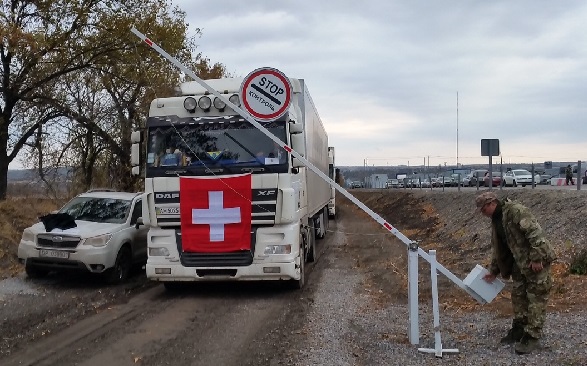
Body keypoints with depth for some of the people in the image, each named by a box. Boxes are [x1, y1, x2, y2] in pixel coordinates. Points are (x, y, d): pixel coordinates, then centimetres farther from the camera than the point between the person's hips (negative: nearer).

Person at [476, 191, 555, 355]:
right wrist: (493, 271, 18)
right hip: (520, 263, 10)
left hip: (537, 261, -10)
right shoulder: (496, 220, 11)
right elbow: (498, 248, 19)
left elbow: (535, 232, -25)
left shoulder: (515, 210, -18)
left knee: (536, 298, -3)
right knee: (518, 296, 15)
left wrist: (536, 258, -27)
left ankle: (532, 337, 3)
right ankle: (519, 329, 28)